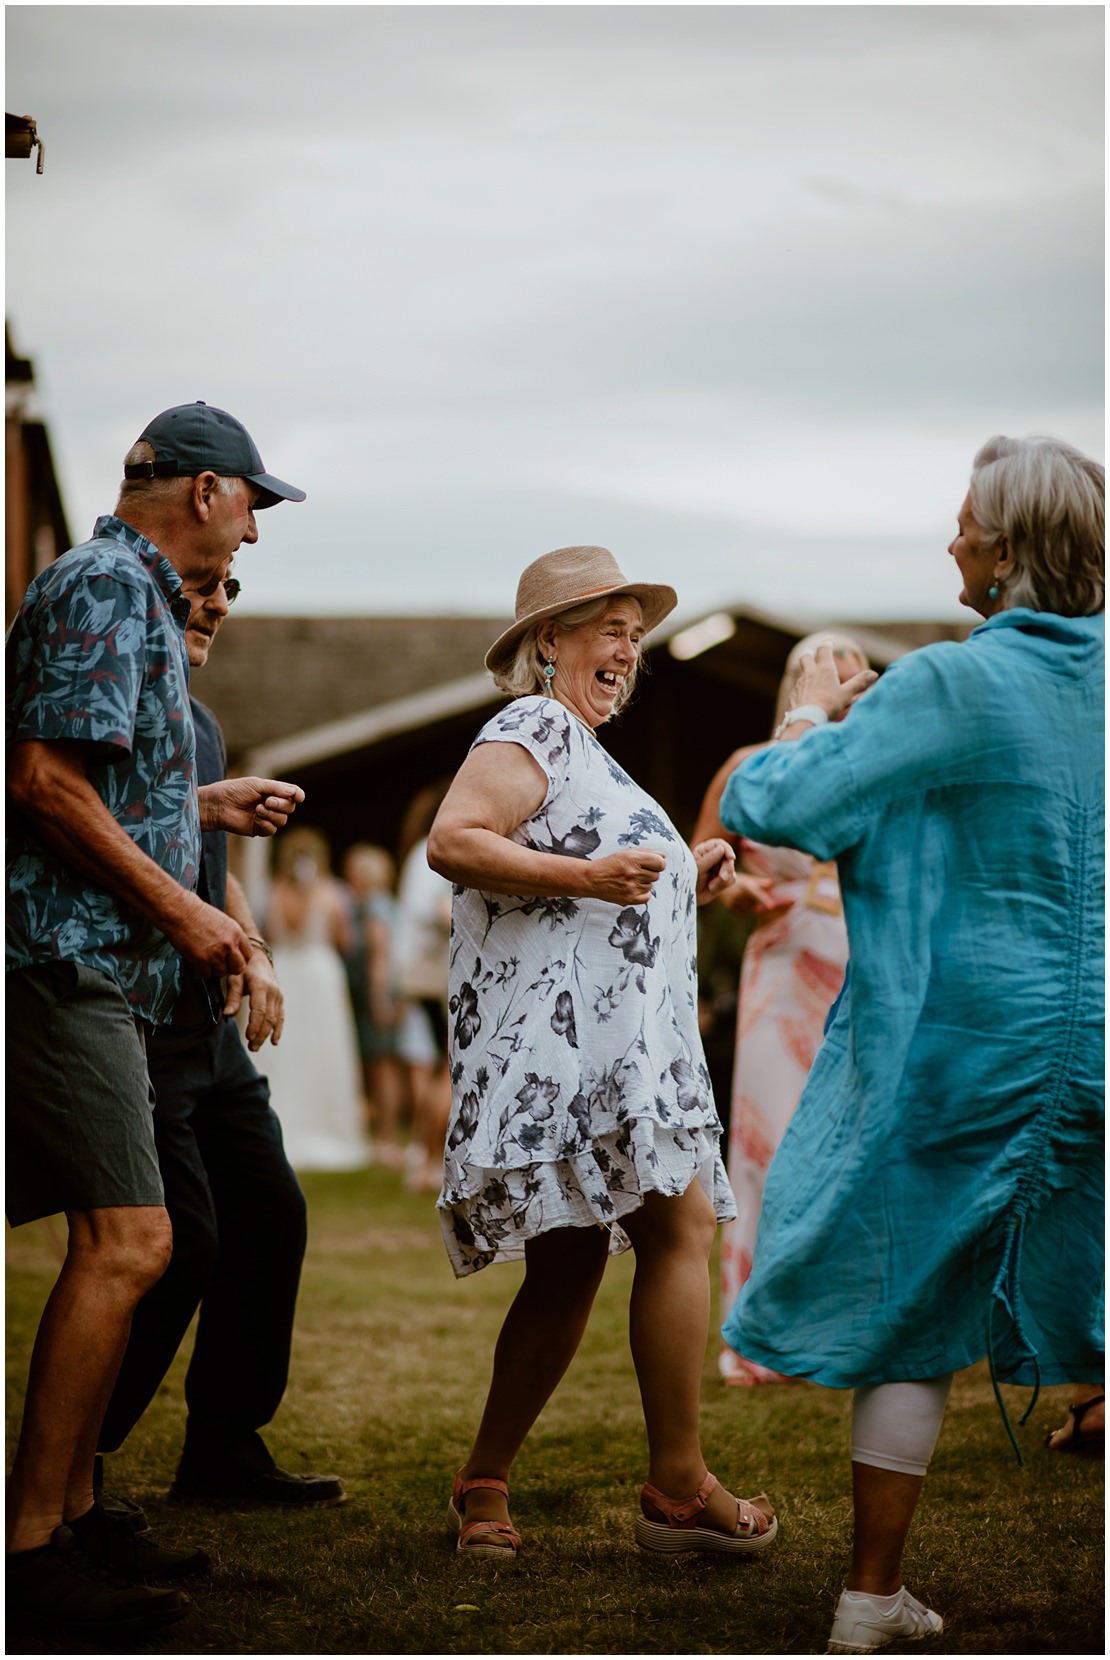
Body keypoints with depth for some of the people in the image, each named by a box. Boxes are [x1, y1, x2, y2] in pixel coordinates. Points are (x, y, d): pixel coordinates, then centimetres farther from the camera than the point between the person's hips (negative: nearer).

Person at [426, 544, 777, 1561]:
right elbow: (453, 841, -19)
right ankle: (678, 1487, -10)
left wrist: (681, 882, 19)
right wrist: (586, 876, -27)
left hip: (614, 1044, 11)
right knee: (682, 1224, -14)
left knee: (570, 1266, 8)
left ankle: (483, 1485, 12)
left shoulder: (583, 749, 26)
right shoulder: (535, 727, -5)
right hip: (566, 1028, -11)